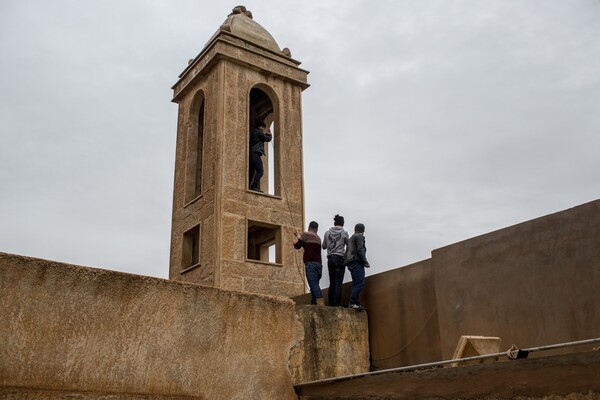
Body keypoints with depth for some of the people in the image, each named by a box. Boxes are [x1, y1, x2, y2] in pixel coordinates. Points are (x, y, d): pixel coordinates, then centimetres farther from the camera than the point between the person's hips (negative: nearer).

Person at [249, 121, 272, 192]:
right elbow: (268, 139, 4)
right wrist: (269, 134, 23)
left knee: (251, 172, 8)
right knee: (260, 171, -16)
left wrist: (264, 133, 29)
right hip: (255, 153, -9)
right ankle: (254, 187, -27)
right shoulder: (259, 132, -1)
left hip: (250, 154, 9)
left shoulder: (252, 132, 25)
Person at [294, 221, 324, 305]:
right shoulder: (318, 238, 22)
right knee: (314, 285, 8)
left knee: (314, 285, -18)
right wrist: (300, 237, 43)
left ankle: (320, 303, -33)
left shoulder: (306, 235, 3)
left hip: (310, 263, -7)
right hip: (318, 264, 7)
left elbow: (297, 246, 5)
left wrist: (295, 243, 28)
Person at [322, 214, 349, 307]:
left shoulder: (327, 233, 6)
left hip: (330, 259, 4)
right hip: (340, 258, -4)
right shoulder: (344, 233, -3)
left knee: (332, 283, 9)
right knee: (338, 283, -5)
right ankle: (337, 305, -10)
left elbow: (324, 246, 14)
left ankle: (330, 304, 7)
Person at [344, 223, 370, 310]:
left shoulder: (351, 238, 27)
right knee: (360, 283, -16)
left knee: (356, 284, 7)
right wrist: (365, 261, -11)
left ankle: (356, 303, 2)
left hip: (351, 263, 10)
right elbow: (360, 250, -13)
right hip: (357, 262, -10)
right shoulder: (359, 236, 0)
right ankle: (352, 302, -25)